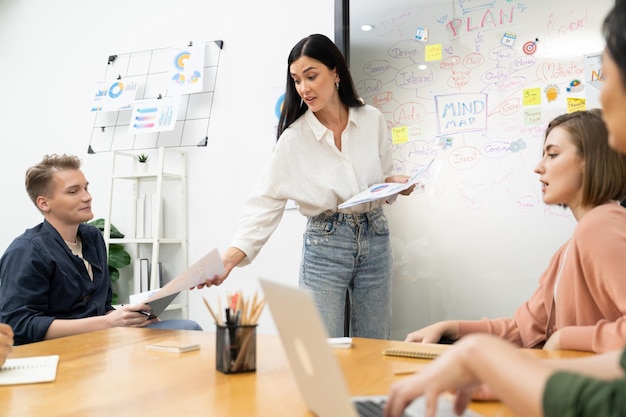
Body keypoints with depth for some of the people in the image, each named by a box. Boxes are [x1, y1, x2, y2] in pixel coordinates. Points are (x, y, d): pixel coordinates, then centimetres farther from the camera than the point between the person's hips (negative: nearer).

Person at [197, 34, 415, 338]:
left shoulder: (372, 120, -1)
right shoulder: (293, 138, -9)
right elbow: (265, 204, -13)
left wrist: (396, 183, -10)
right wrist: (230, 257, -25)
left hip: (375, 239, 3)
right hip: (324, 245, -3)